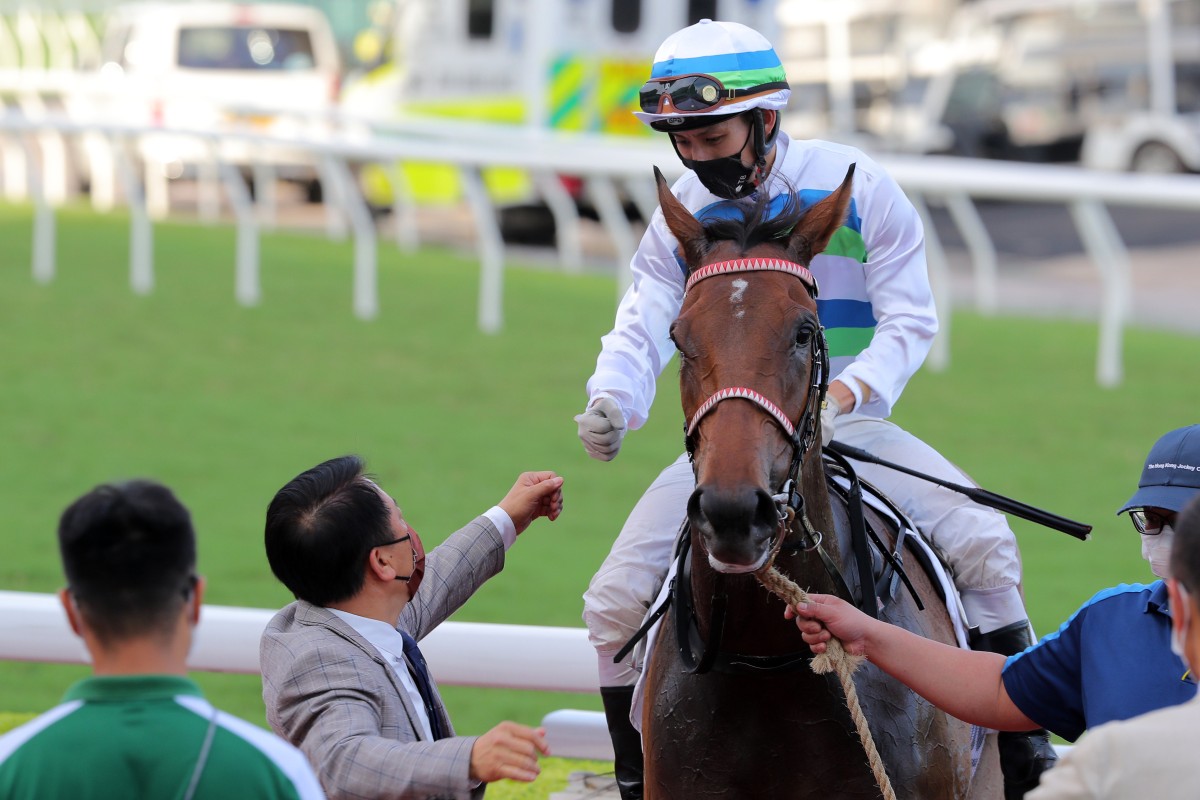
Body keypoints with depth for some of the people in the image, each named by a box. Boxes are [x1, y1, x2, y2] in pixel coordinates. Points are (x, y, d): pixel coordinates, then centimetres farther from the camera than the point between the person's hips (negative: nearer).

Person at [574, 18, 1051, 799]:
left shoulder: (857, 188, -8)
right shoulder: (680, 217, 0)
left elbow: (909, 322, -7)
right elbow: (641, 330, -3)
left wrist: (844, 396, -26)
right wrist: (610, 401, -27)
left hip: (848, 423, -2)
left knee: (983, 542, -21)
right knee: (616, 601, -11)